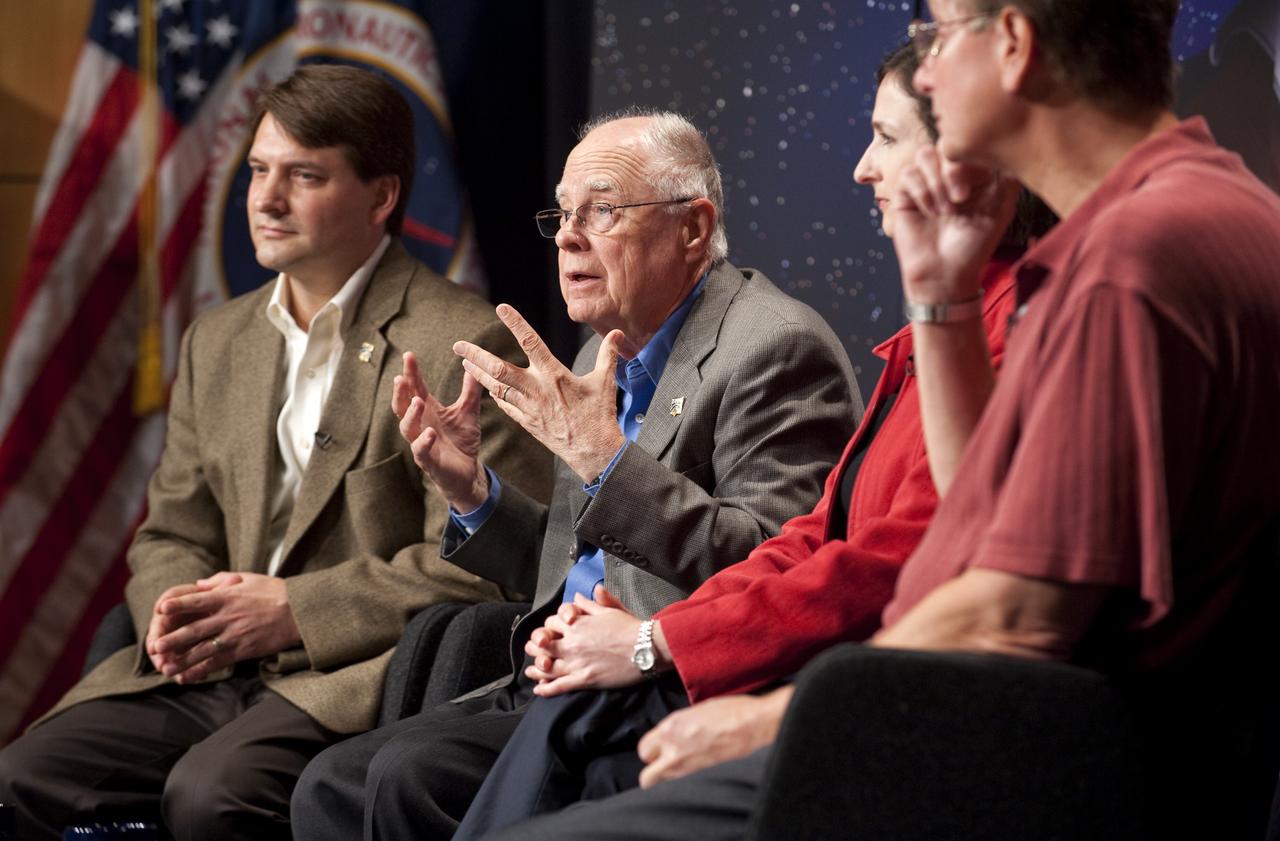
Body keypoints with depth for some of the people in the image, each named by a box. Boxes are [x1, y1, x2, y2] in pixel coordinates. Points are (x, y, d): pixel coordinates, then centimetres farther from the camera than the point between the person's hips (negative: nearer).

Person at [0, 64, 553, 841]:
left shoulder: (463, 346, -6)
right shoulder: (217, 342, 19)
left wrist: (294, 610, -16)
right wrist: (174, 613, -3)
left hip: (358, 678, -6)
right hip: (213, 675, 7)